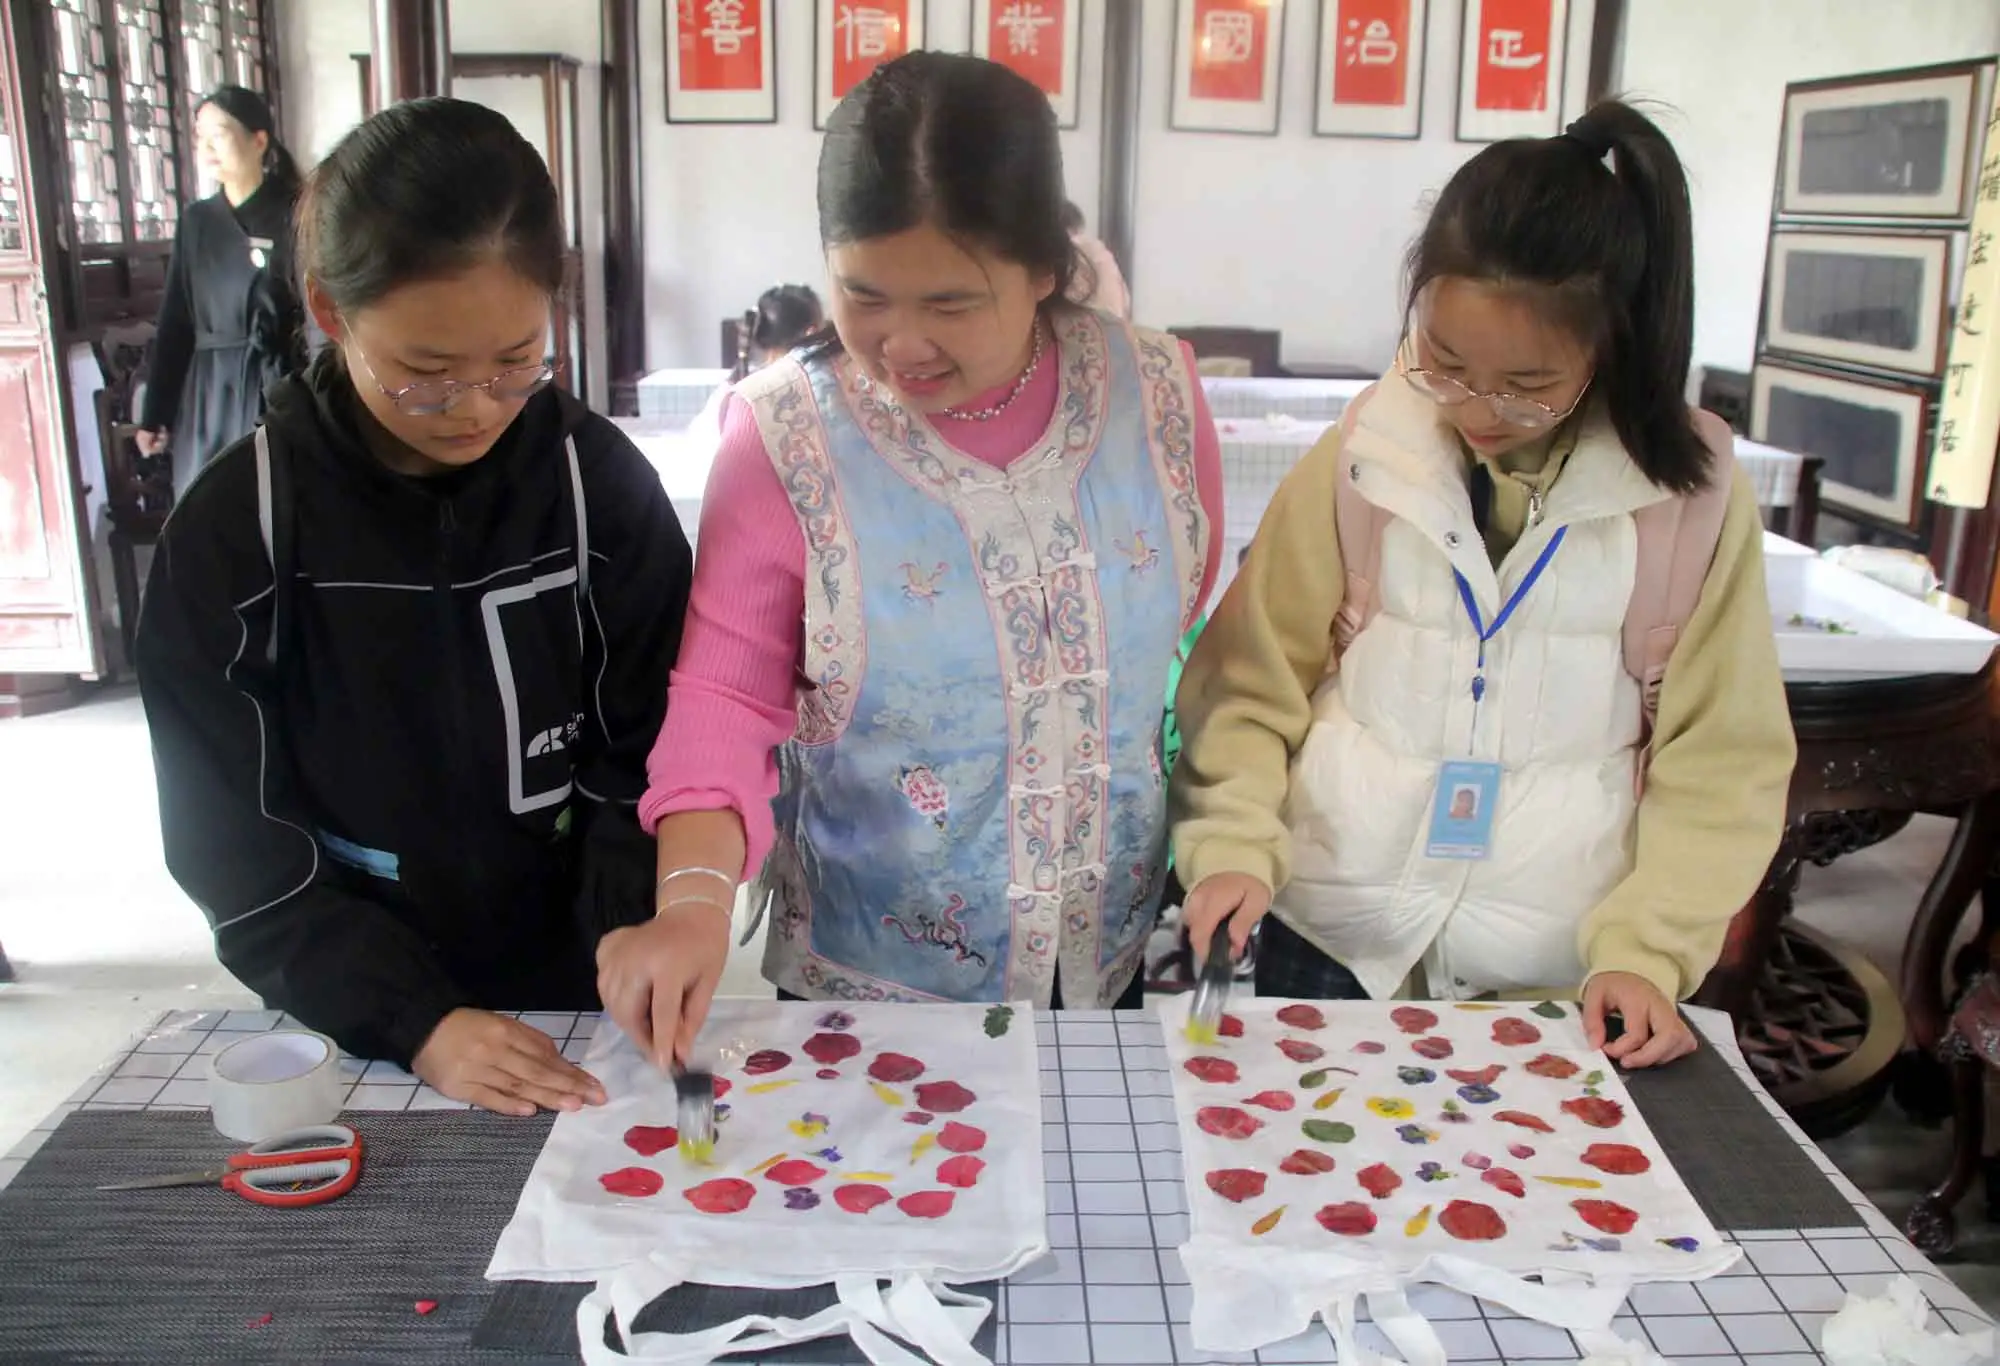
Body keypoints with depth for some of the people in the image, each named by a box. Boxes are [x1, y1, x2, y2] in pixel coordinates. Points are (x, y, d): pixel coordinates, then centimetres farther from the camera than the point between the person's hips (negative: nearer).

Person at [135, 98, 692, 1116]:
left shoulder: (602, 487, -11)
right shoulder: (232, 531, -13)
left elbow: (646, 754, -7)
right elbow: (232, 838, -11)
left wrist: (631, 931, -23)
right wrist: (413, 1021, -21)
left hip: (578, 1008, 1)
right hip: (353, 1030, 0)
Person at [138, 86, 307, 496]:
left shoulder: (293, 216, -3)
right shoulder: (195, 220, 10)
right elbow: (175, 318, 12)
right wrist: (155, 413, 11)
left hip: (275, 389, -4)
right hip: (206, 392, 5)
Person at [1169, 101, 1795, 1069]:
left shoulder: (1693, 494, -6)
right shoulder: (1359, 464, -6)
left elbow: (1723, 758, -1)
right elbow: (1251, 685, -1)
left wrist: (1649, 948, -9)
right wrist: (1234, 846, -14)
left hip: (1558, 983, 0)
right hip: (1329, 951, 1)